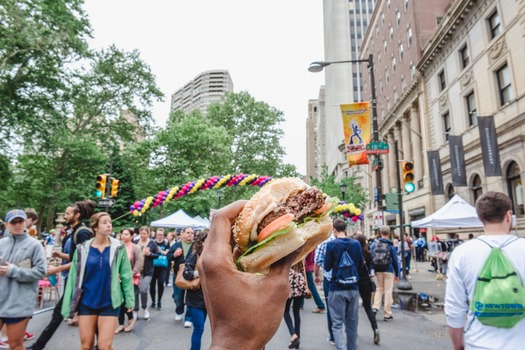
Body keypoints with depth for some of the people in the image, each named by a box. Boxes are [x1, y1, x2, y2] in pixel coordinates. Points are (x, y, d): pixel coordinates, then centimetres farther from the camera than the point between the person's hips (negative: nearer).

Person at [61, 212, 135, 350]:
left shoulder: (119, 248, -4)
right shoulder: (82, 249, -2)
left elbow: (126, 276, -1)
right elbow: (73, 277, 1)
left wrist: (129, 299, -3)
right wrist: (68, 305, 0)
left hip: (109, 303, -1)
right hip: (86, 302, 2)